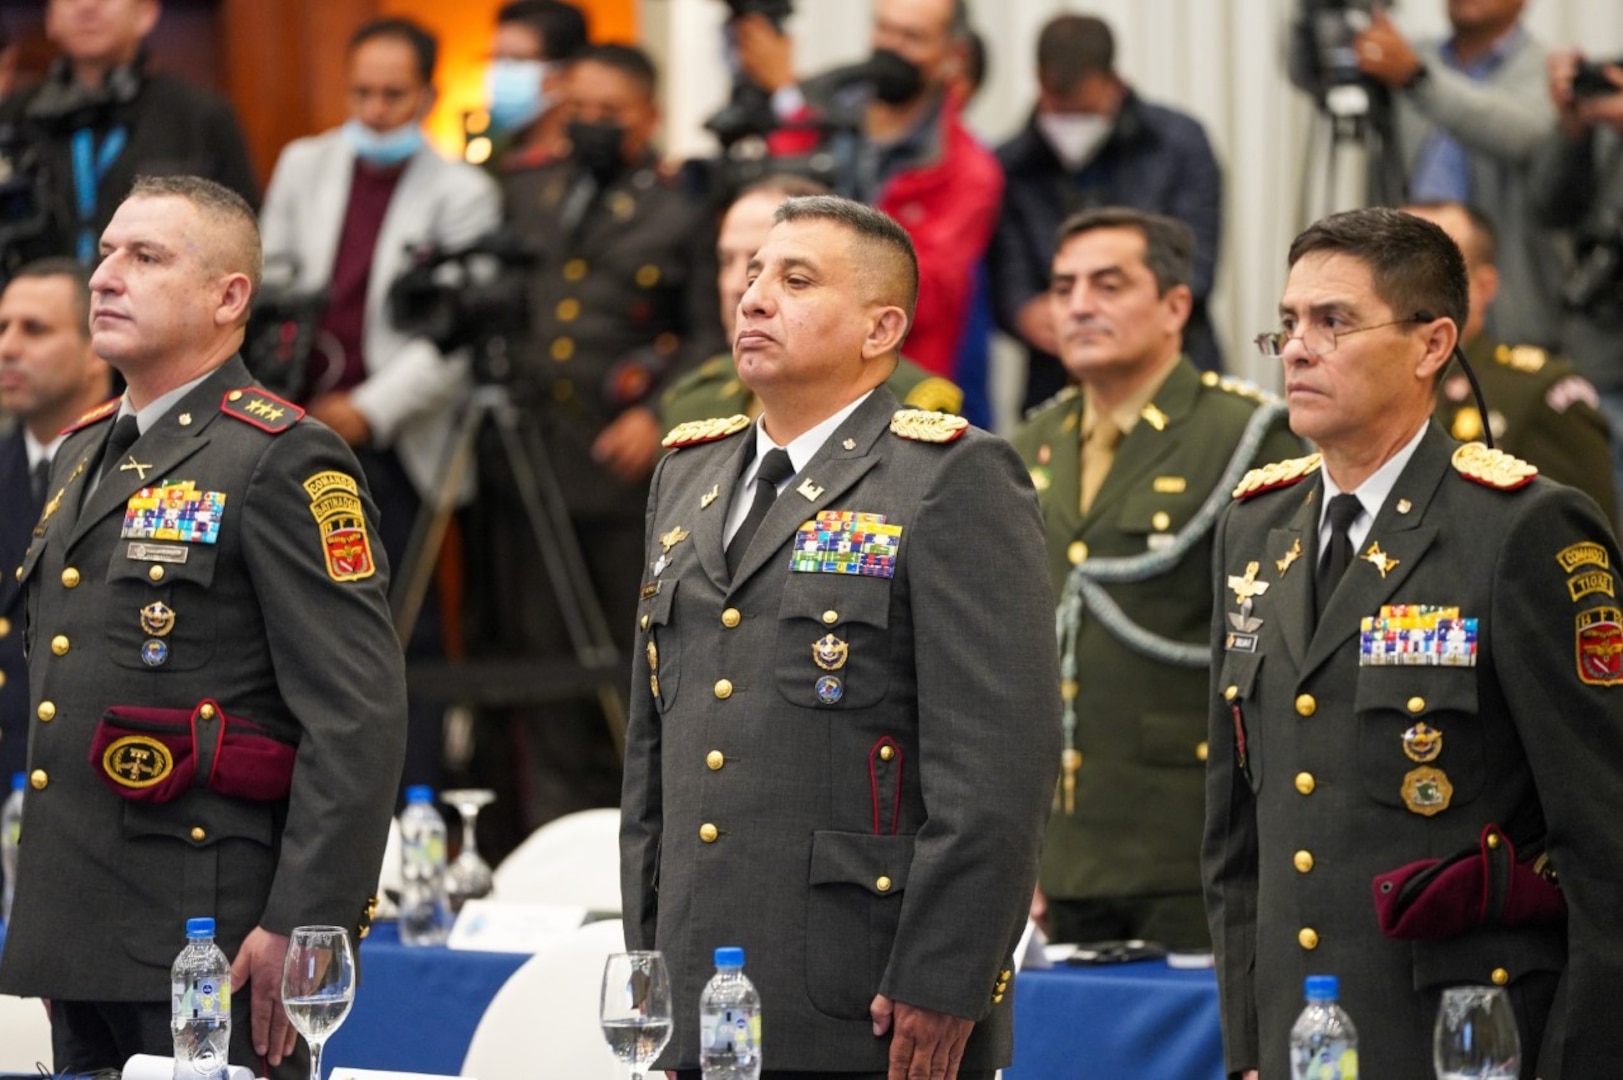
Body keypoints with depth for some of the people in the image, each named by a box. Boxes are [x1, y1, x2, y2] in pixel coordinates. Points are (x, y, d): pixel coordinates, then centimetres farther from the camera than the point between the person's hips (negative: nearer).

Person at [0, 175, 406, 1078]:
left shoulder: (284, 462, -8)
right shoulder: (85, 455, 18)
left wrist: (301, 928, -20)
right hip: (81, 941, 8)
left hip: (211, 947, -8)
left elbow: (359, 716, -15)